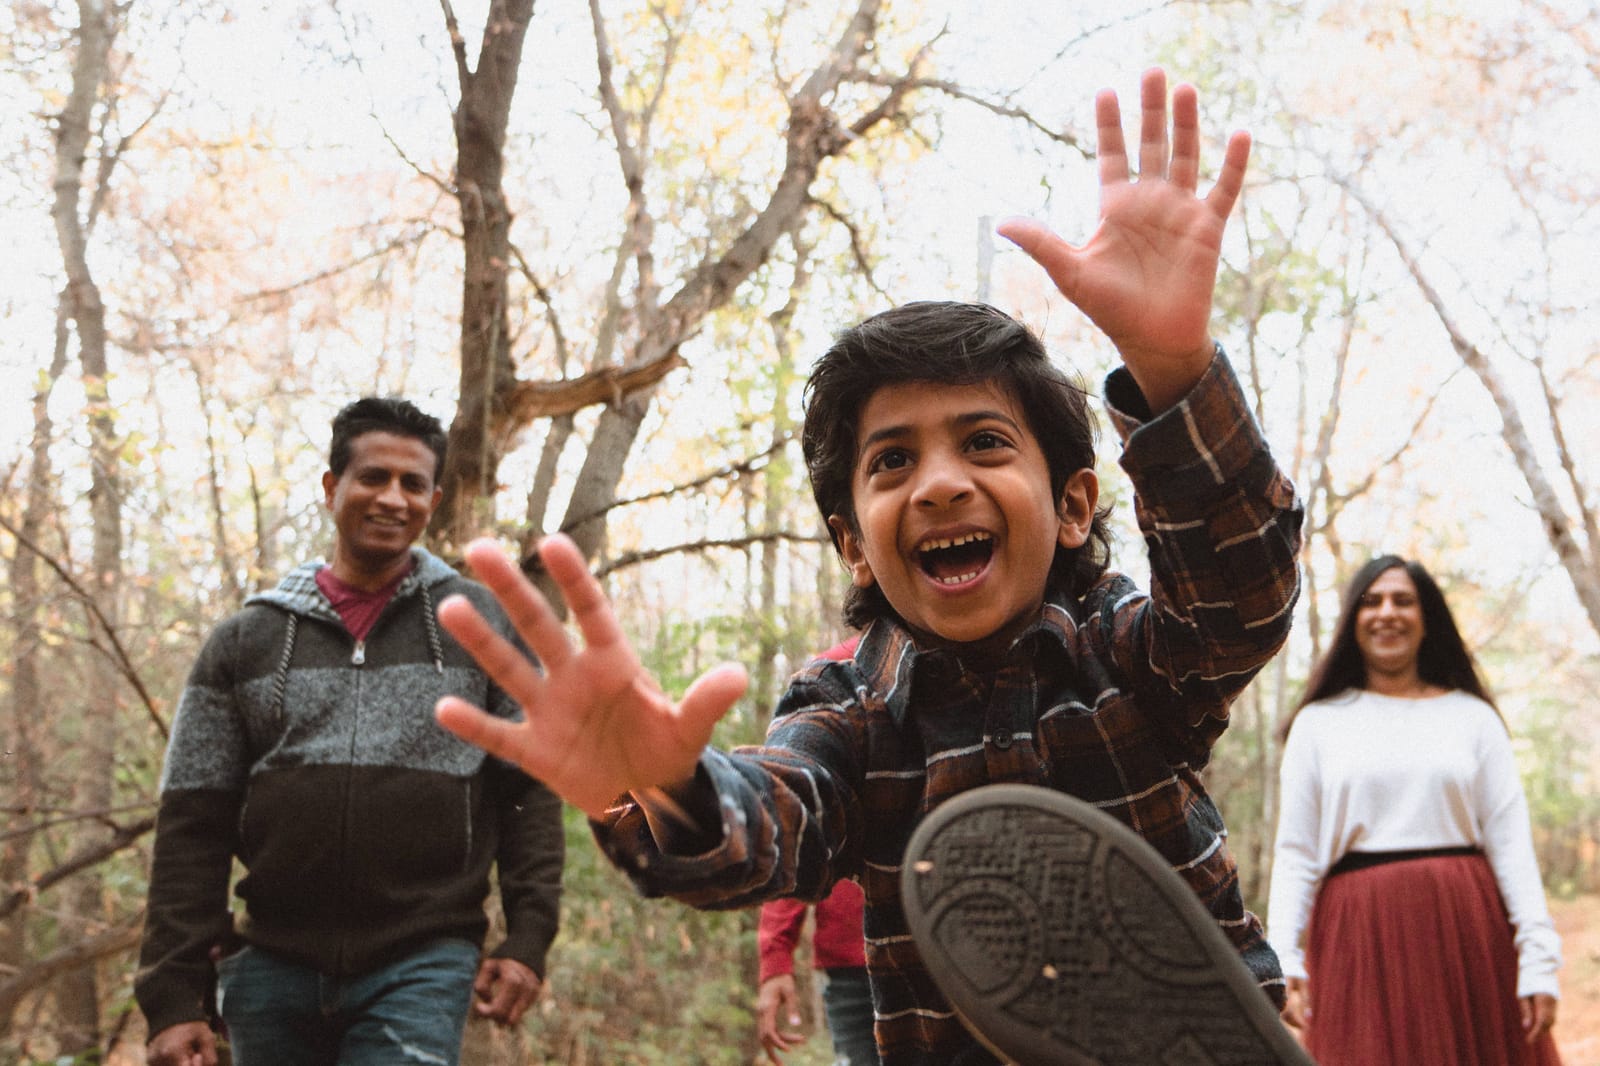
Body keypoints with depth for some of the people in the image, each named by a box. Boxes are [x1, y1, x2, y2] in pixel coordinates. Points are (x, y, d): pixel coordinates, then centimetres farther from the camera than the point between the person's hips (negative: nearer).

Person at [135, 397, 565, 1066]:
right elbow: (193, 827, 5)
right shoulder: (246, 640, 9)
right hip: (272, 971, 2)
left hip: (423, 967, -2)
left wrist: (528, 938, -5)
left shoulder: (480, 626, 7)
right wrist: (175, 993, -2)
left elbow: (529, 790, 6)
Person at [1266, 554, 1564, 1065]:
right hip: (1360, 936, -1)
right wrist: (1285, 963, -6)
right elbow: (1295, 853, 4)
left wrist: (1539, 961, -5)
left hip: (1466, 930, 1)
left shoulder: (1473, 717, 10)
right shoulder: (1318, 723, 8)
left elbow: (1512, 844, 4)